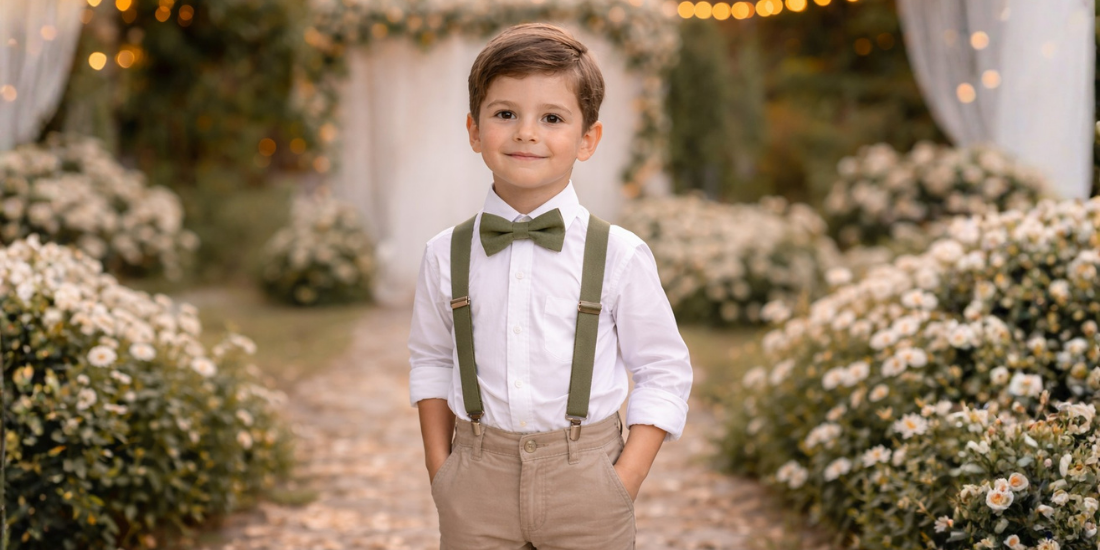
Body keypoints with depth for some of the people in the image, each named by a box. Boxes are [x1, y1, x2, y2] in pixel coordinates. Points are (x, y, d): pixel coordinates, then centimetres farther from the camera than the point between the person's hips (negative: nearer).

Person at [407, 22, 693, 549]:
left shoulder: (620, 256, -6)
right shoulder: (447, 256, 1)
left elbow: (665, 372, 0)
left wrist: (626, 480, -8)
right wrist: (439, 469, 5)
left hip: (584, 479, -1)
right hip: (477, 478, 2)